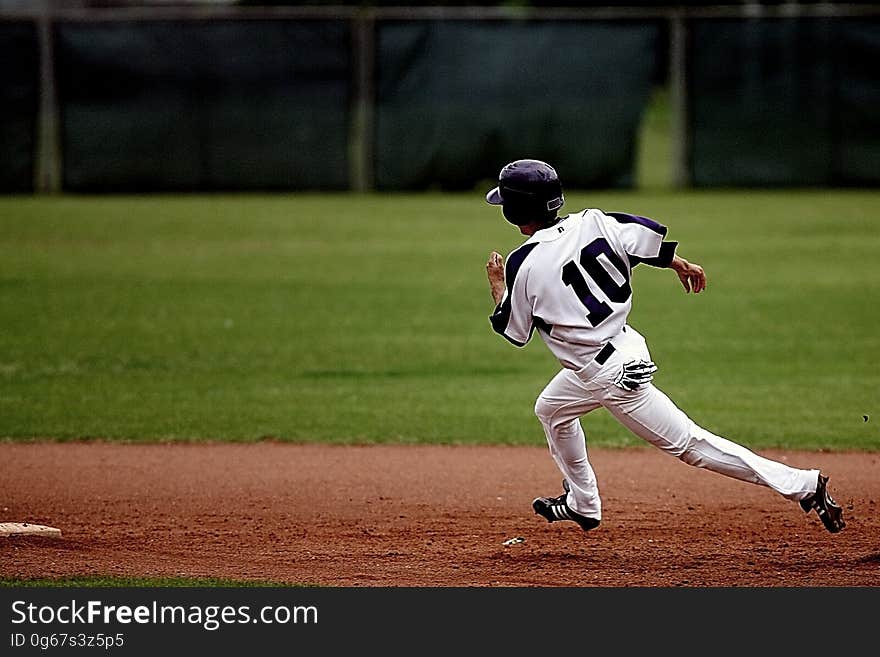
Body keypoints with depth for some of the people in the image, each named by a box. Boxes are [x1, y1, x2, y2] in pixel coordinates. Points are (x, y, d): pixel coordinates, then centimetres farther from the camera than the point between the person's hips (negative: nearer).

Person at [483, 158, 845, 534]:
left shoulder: (523, 264, -18)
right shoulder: (589, 224, -4)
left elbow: (514, 332, -5)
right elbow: (648, 236, -5)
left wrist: (497, 284, 12)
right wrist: (679, 264, 15)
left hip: (613, 376, -9)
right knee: (550, 409, 26)